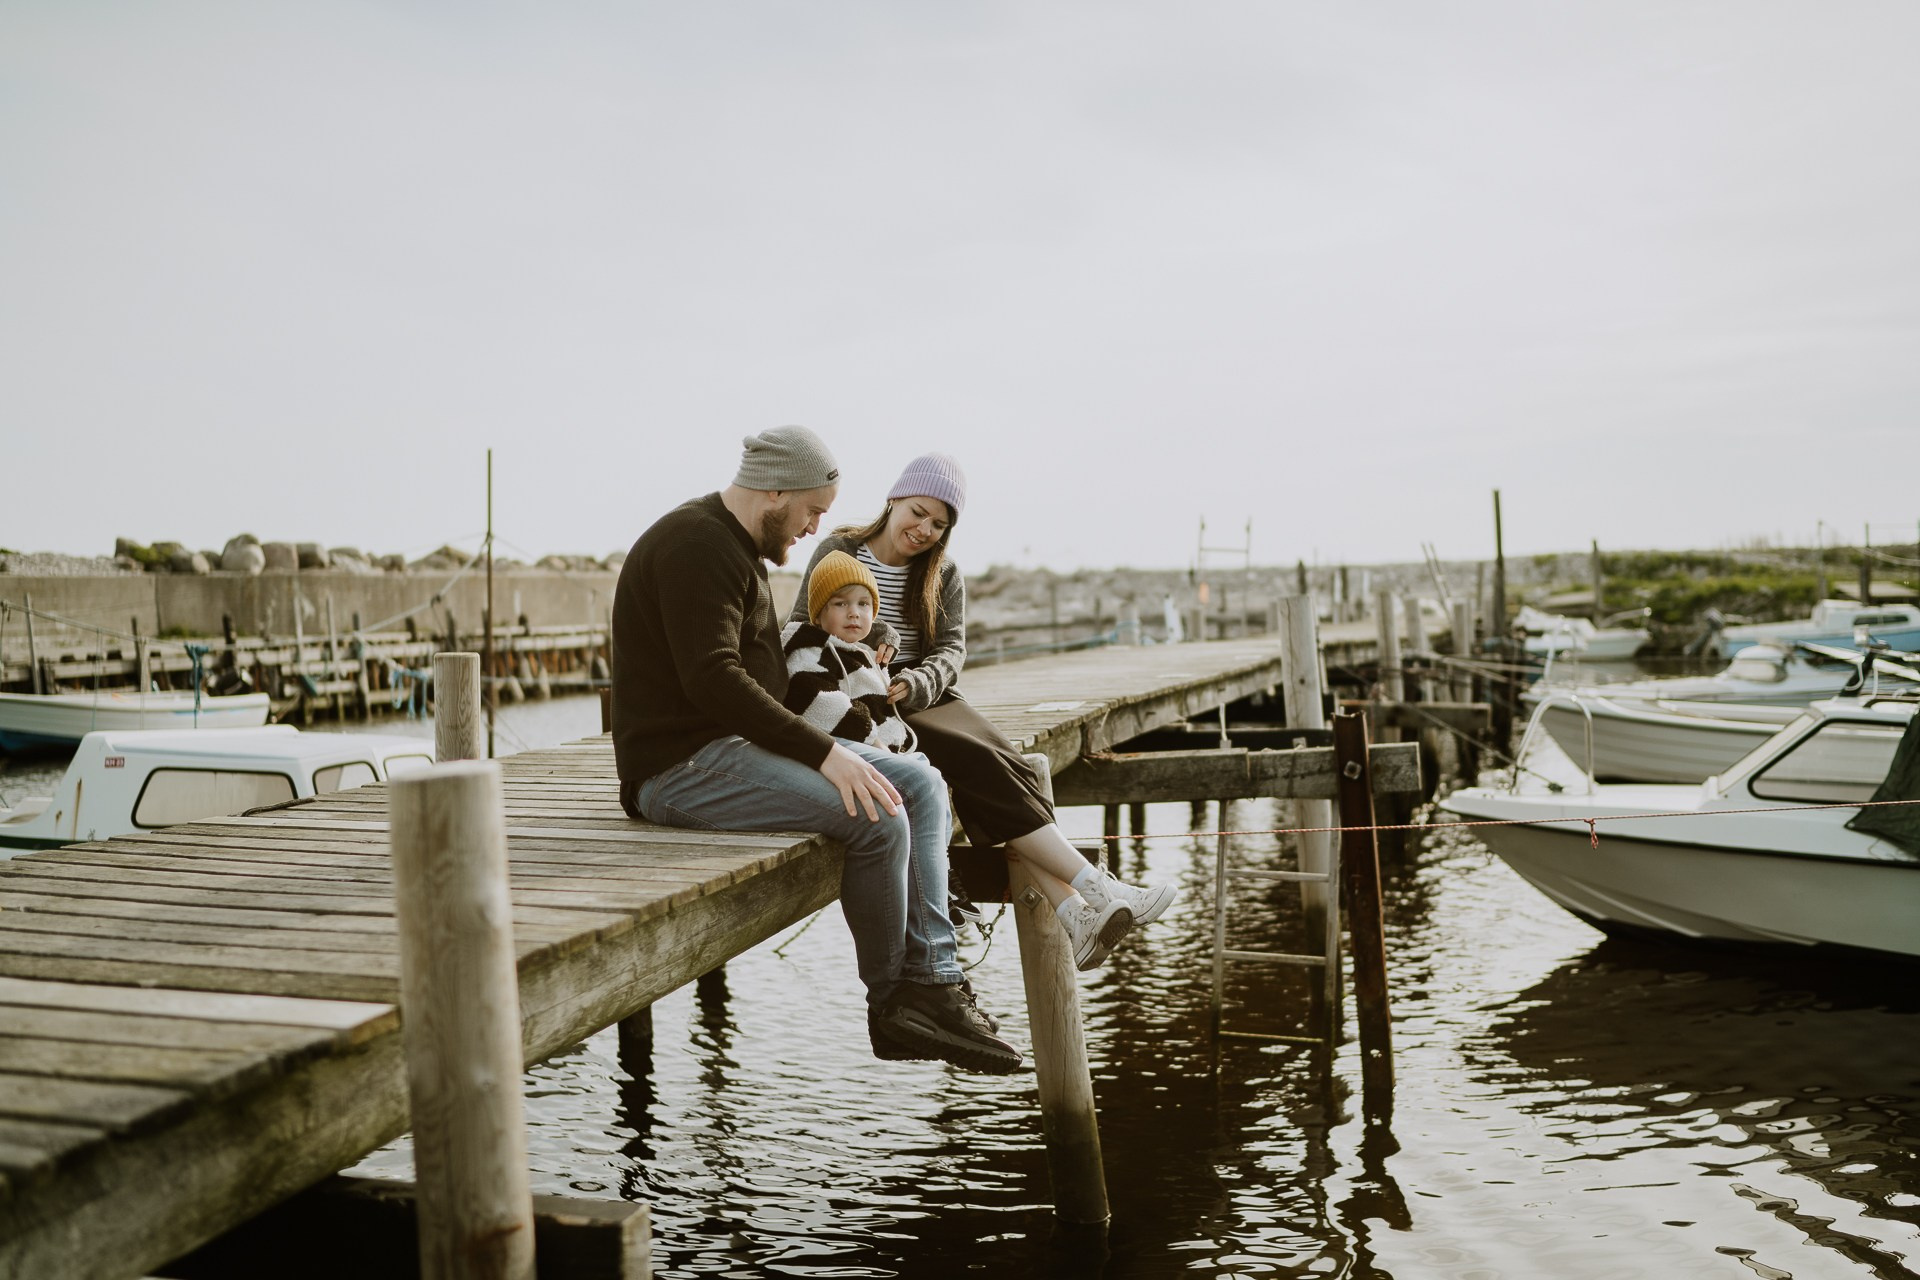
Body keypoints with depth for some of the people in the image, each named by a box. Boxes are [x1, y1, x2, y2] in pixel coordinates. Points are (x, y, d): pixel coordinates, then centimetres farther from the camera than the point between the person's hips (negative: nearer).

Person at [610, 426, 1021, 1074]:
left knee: (921, 785, 1)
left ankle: (932, 981, -6)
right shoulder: (697, 545, -14)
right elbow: (712, 679, -25)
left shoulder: (734, 547, 20)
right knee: (878, 818, -24)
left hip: (736, 744, 11)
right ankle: (890, 1006, -3)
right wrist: (824, 753, -26)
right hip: (683, 765, -11)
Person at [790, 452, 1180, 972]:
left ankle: (1072, 912, -39)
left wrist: (911, 685, -19)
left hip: (927, 697, 5)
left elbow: (952, 649, 4)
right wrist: (870, 638, -17)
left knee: (1005, 763, -27)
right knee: (980, 762, -29)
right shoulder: (838, 552, 5)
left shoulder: (944, 576, 17)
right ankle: (1095, 885, -34)